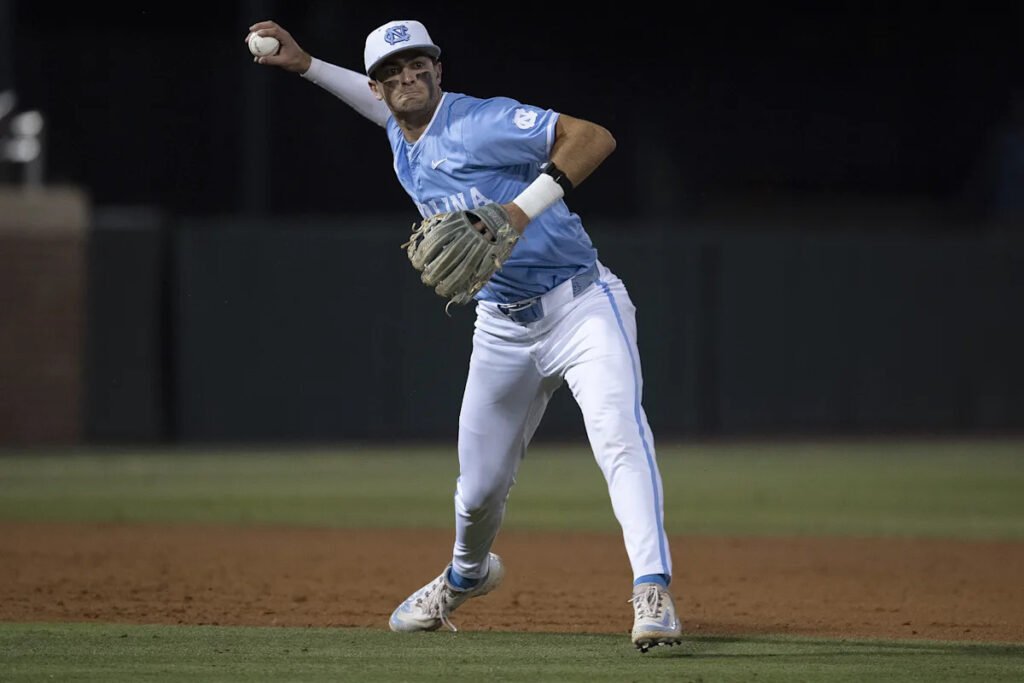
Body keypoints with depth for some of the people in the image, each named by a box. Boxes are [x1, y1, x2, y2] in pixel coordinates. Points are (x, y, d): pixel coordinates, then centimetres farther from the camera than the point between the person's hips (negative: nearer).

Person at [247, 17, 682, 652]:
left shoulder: (484, 121, -15)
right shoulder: (402, 142, 9)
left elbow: (595, 138, -27)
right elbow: (385, 103, 35)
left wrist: (523, 208, -36)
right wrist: (305, 64, 27)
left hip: (583, 307, -7)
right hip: (504, 330, 7)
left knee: (621, 437, -27)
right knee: (480, 486, 14)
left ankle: (654, 598, -36)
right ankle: (466, 576, 46)